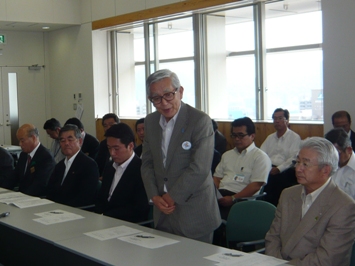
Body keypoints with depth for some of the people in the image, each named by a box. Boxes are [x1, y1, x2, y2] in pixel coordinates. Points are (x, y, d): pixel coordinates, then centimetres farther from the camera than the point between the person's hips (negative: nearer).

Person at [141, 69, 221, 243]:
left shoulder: (200, 121, -15)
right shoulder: (150, 121, 6)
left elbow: (199, 169, -20)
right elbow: (147, 163, 9)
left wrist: (172, 197, -13)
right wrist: (154, 196, -4)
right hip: (163, 212, 6)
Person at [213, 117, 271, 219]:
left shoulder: (260, 157, 3)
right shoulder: (227, 155, 26)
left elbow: (255, 186, -7)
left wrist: (233, 199, -17)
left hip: (241, 198, -6)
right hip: (220, 195, 6)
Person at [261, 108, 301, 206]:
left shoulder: (295, 137, 8)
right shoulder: (270, 138, 27)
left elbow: (293, 159, -5)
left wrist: (278, 169, -16)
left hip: (284, 171, -5)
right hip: (267, 169, 5)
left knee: (273, 179, -36)